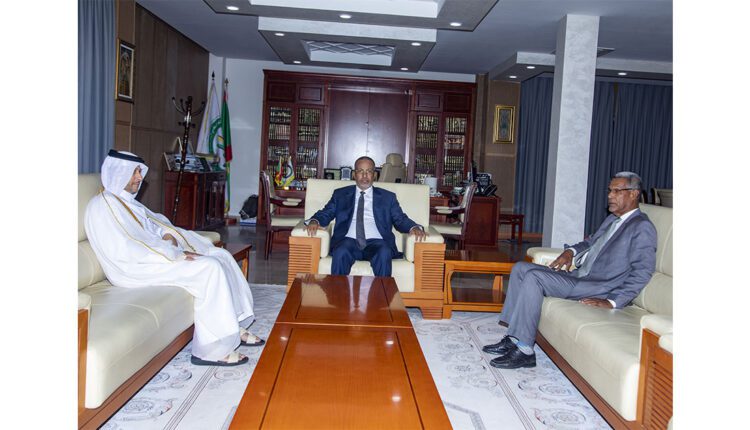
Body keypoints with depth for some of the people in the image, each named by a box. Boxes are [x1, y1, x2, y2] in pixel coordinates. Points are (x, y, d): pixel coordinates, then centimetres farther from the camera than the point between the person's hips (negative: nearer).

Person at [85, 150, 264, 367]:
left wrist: (168, 234, -2)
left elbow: (154, 220, 22)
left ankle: (234, 327, 1)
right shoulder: (102, 206, -14)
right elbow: (130, 250, -23)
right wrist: (176, 255, -20)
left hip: (153, 253, 10)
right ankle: (211, 350, -20)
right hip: (136, 268, -10)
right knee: (210, 268, -24)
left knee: (221, 255, -1)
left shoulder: (125, 200, 17)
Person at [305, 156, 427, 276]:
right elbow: (325, 214, 15)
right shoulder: (340, 194, 22)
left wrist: (415, 228, -8)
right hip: (349, 240, 0)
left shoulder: (387, 197, 20)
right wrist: (314, 221, -8)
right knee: (340, 253, -34)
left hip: (376, 242, 0)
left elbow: (400, 220, 14)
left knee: (384, 254, -34)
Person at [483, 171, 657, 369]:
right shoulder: (613, 219, 19)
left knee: (534, 277, -25)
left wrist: (613, 302, -23)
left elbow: (643, 271, -18)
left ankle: (524, 350, -21)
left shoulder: (642, 227, -9)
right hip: (580, 276, 10)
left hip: (600, 289, -10)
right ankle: (514, 338, -2)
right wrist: (571, 251, 12)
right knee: (520, 268, 1)